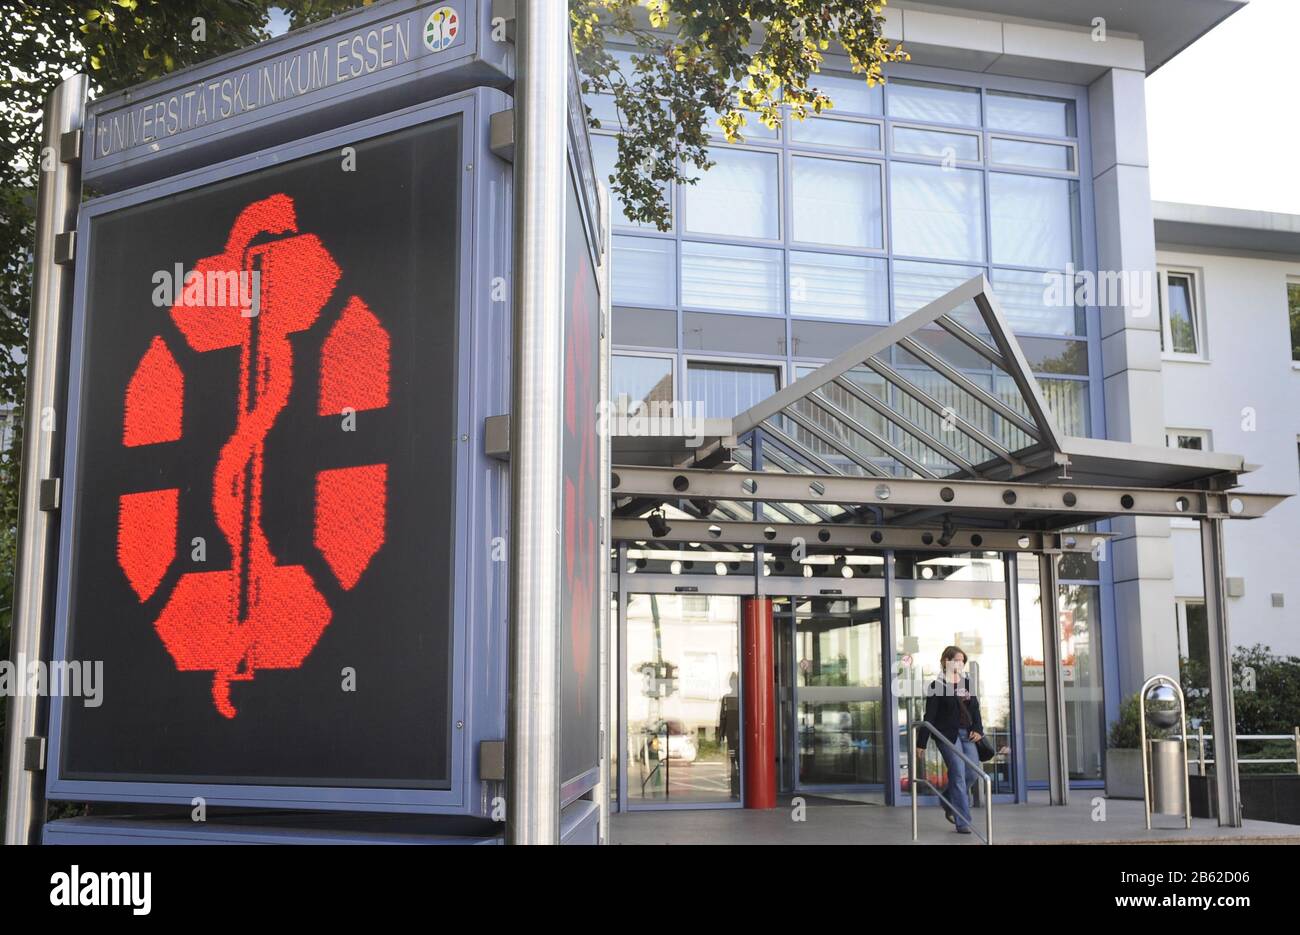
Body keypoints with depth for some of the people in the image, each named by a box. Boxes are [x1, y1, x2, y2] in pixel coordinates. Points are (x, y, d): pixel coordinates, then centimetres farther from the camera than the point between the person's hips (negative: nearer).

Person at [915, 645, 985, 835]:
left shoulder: (967, 684, 14)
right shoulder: (937, 686, -2)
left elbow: (975, 709, 13)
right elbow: (929, 717, -3)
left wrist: (978, 729, -5)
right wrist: (921, 744, -5)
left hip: (967, 734, 5)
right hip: (947, 734, -5)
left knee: (972, 772, -4)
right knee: (958, 774, -9)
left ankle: (950, 806, 22)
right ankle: (963, 822, -4)